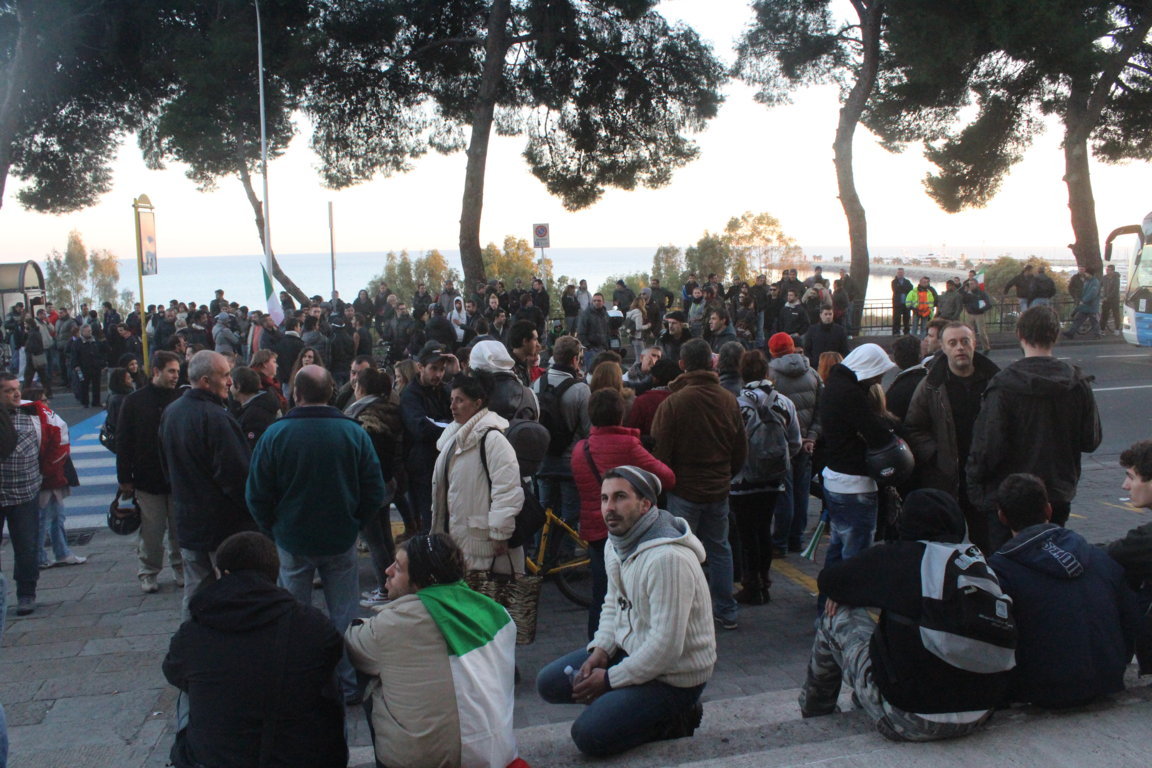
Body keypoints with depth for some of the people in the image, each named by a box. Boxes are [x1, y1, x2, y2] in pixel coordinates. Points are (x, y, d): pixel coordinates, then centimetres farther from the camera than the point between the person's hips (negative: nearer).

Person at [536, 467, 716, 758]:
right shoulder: (616, 543, 1)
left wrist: (610, 680, -18)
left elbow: (666, 646, -29)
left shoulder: (668, 558, -30)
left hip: (674, 674, -9)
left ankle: (673, 720, 3)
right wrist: (600, 650, -3)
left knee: (589, 736, -18)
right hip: (629, 649, 9)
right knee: (548, 683, 5)